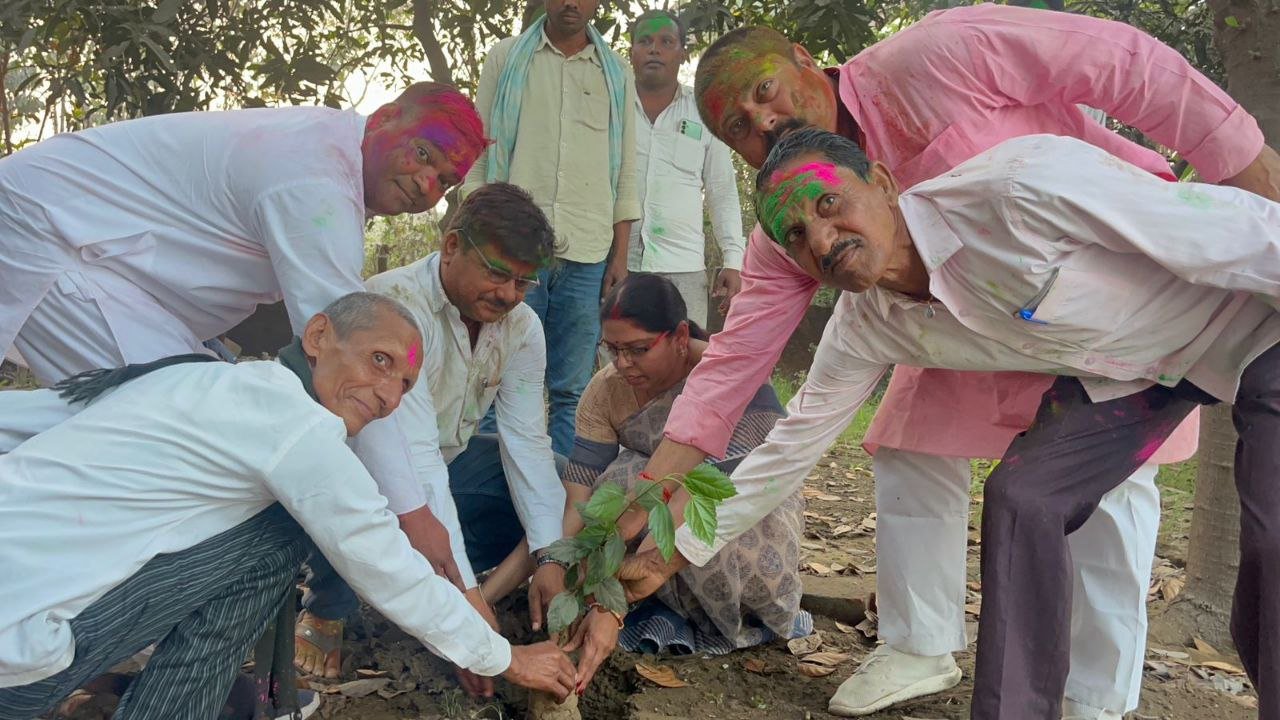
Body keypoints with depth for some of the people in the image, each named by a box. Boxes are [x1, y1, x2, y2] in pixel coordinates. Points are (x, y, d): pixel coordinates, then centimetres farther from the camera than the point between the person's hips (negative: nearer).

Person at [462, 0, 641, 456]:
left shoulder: (617, 75, 14)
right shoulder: (506, 59, 10)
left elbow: (625, 173, 13)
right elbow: (479, 152, 7)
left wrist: (620, 256, 6)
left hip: (587, 255, 2)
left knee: (573, 391, 1)